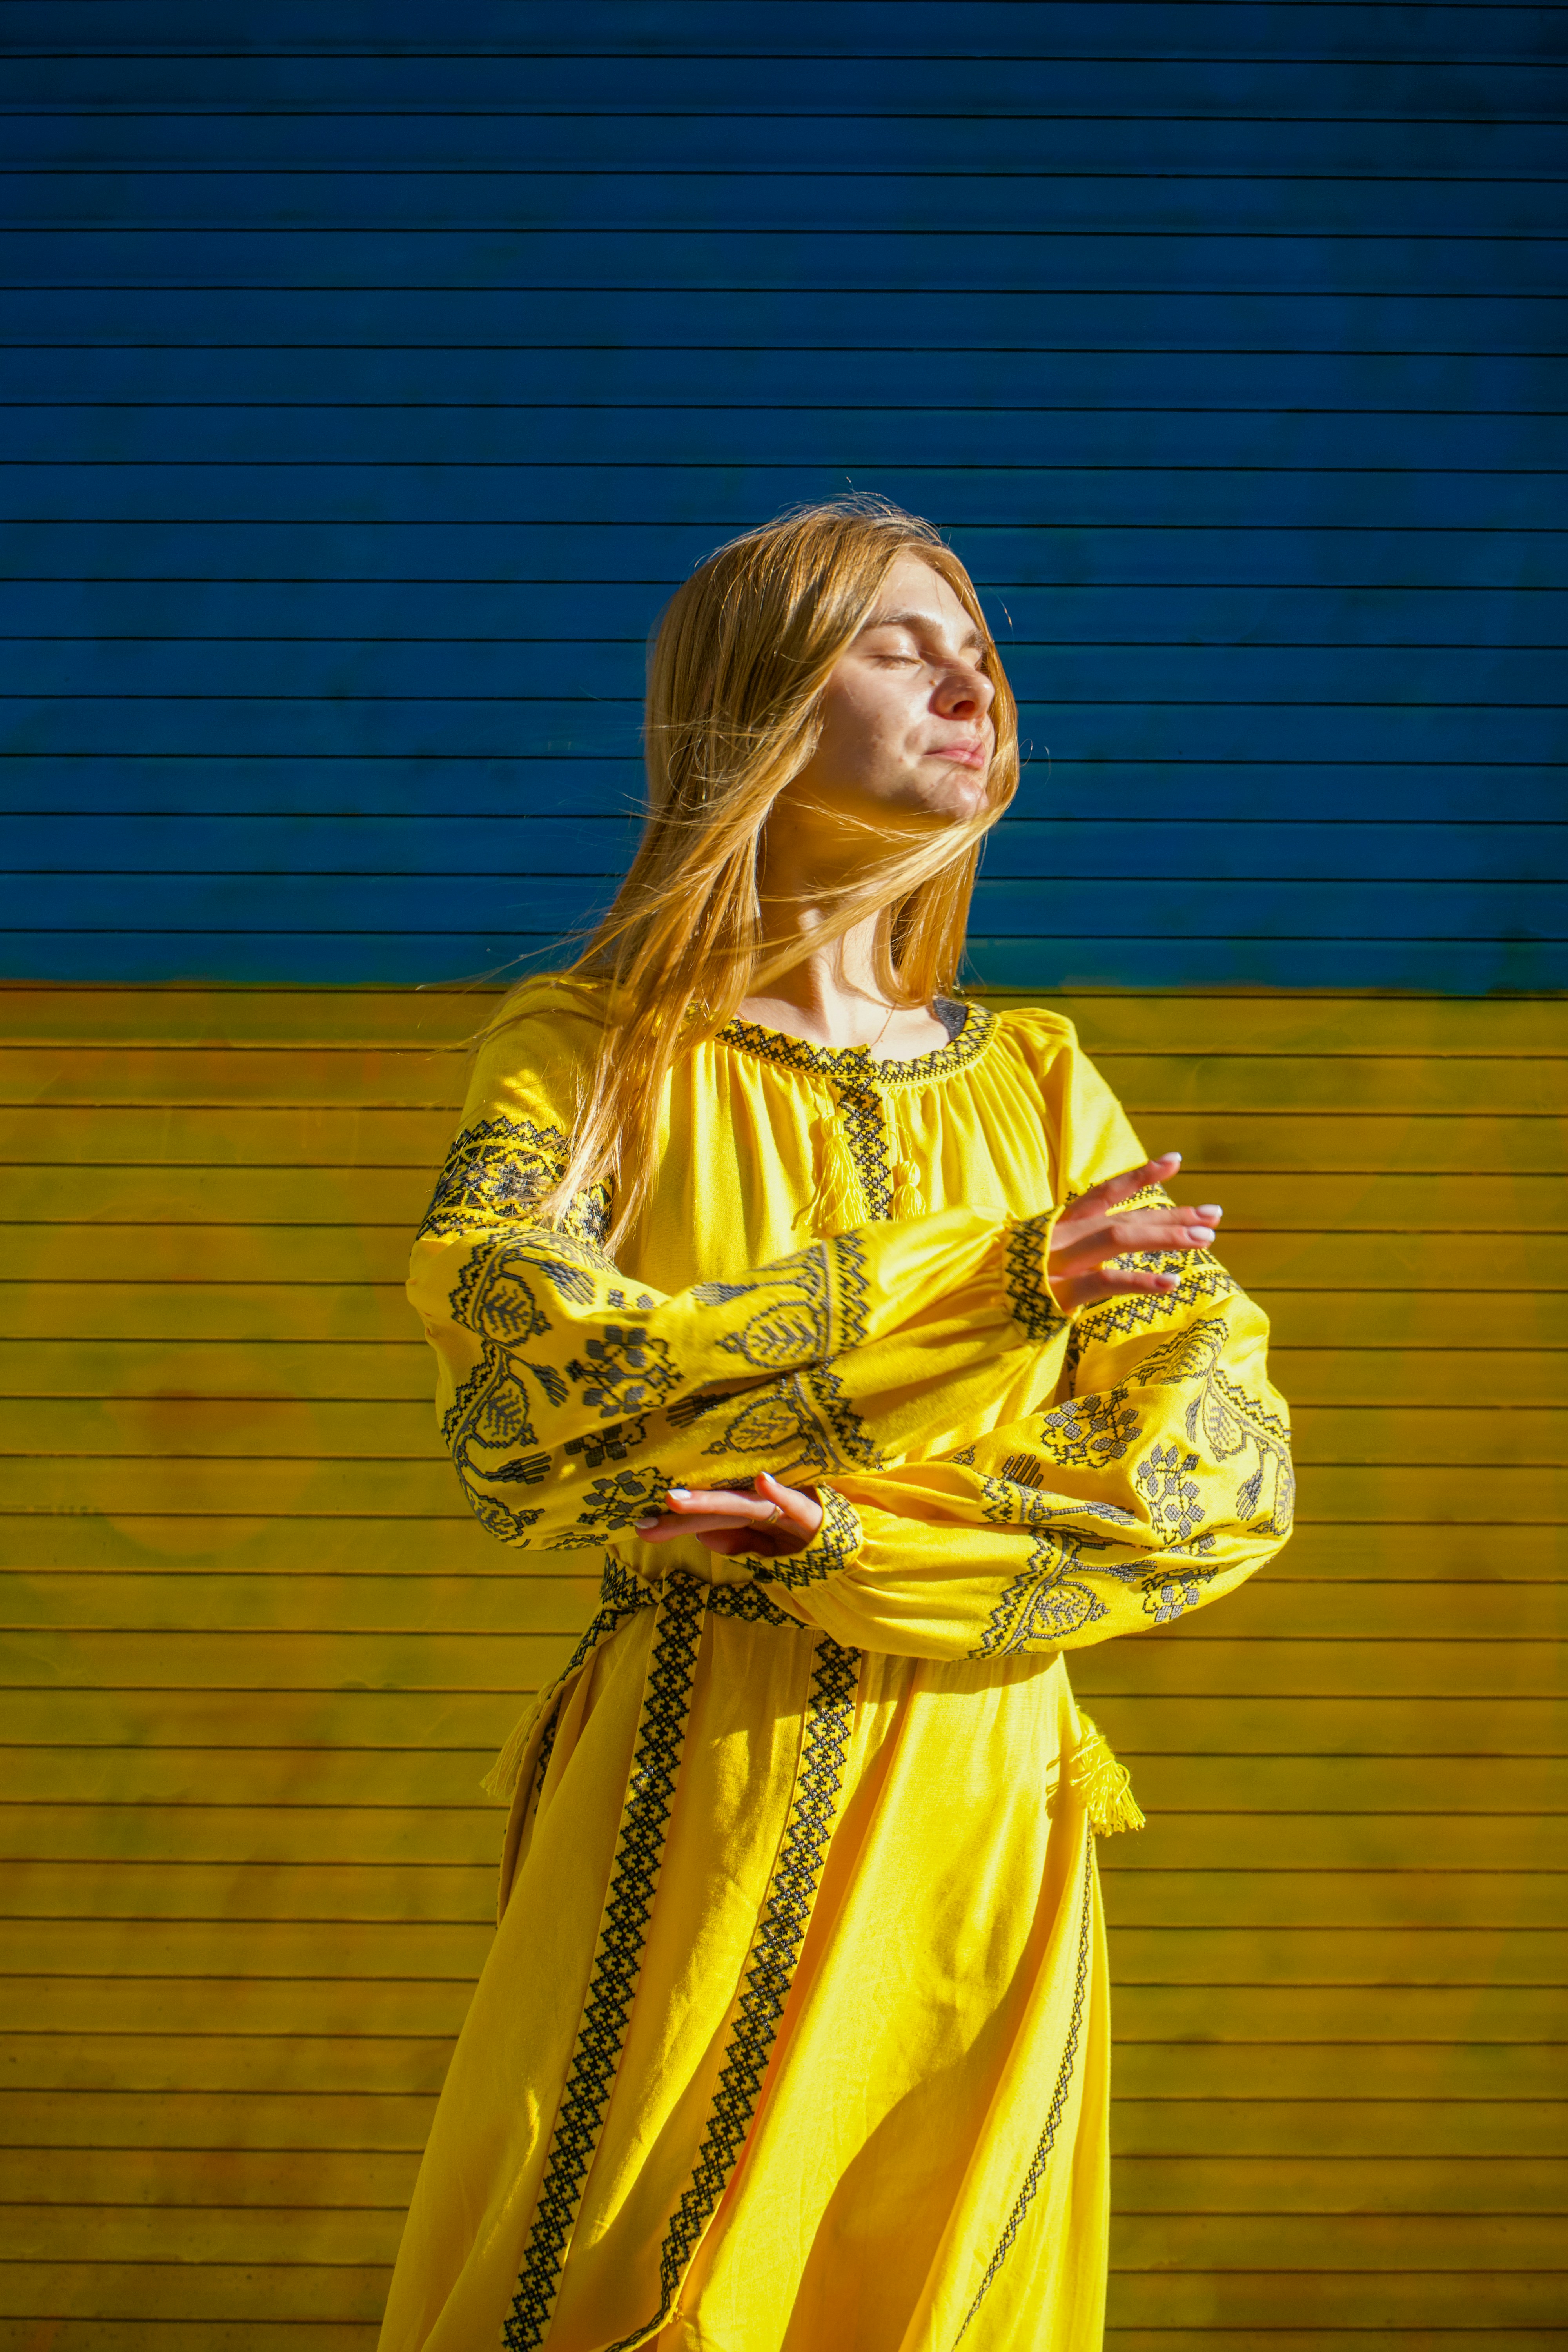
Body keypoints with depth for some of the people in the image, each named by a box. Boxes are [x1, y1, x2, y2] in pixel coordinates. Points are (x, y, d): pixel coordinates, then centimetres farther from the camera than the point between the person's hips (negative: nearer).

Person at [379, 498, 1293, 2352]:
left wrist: (860, 1537, -15)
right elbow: (515, 1407, -16)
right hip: (694, 1798, -2)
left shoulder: (1036, 1083, 9)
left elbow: (1230, 1473, 0)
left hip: (979, 1804, 3)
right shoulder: (587, 1058, 1)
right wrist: (979, 1290, -17)